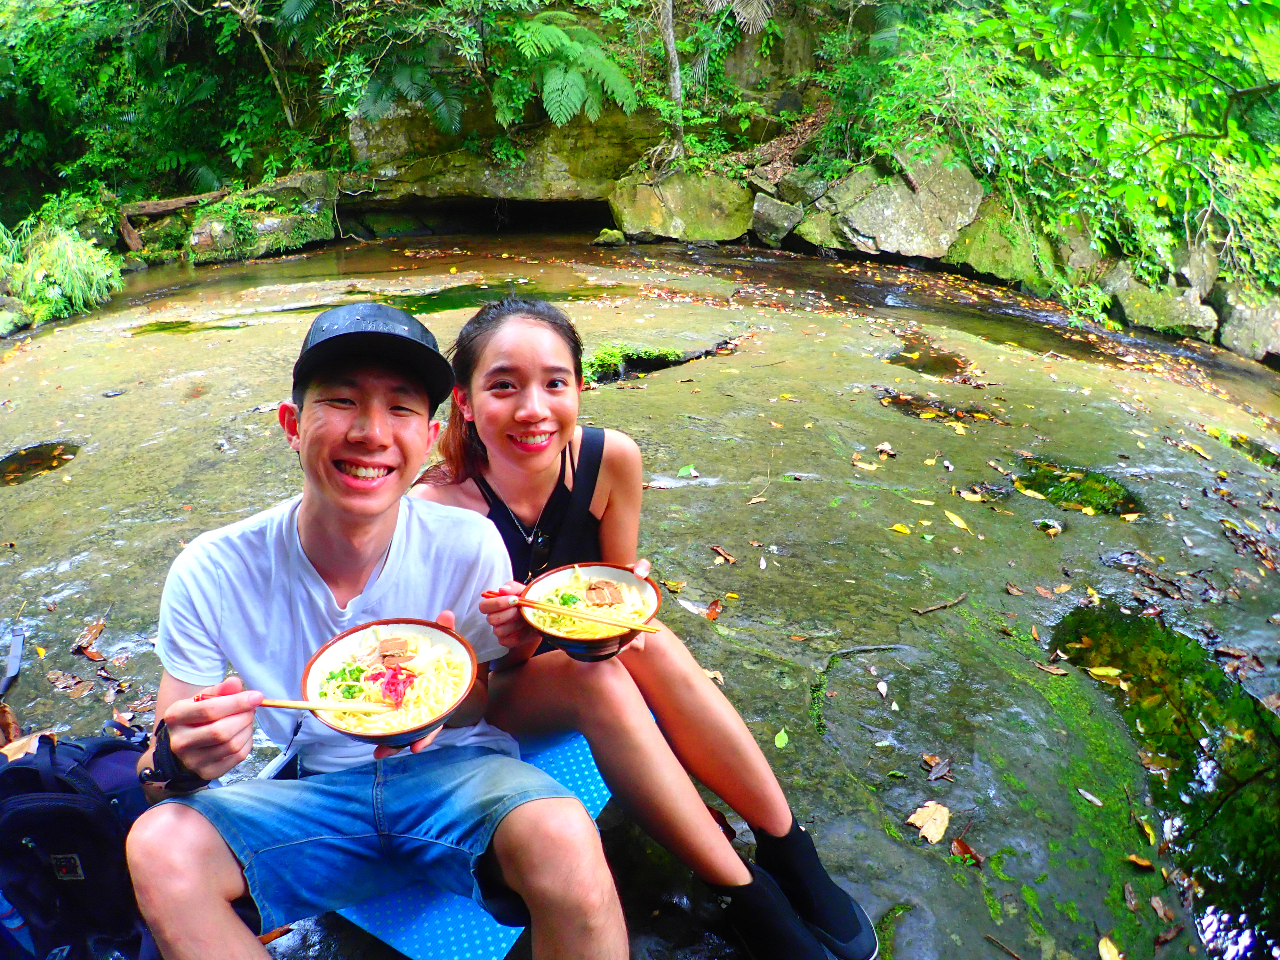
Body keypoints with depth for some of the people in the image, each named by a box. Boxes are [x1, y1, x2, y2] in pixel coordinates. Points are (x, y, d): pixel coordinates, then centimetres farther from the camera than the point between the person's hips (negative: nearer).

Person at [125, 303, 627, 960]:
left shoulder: (468, 547, -17)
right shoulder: (211, 576, -14)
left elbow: (480, 706, -2)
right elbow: (159, 768, -5)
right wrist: (178, 762, -30)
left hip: (453, 768, -2)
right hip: (319, 791, 3)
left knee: (563, 838, -34)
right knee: (160, 846, -25)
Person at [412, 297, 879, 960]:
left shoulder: (611, 460, -17)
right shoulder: (437, 507, -27)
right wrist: (515, 641, -38)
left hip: (587, 659, 3)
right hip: (489, 701, -3)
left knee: (649, 644, -29)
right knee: (594, 674, -33)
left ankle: (787, 853, -17)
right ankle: (747, 898, -22)